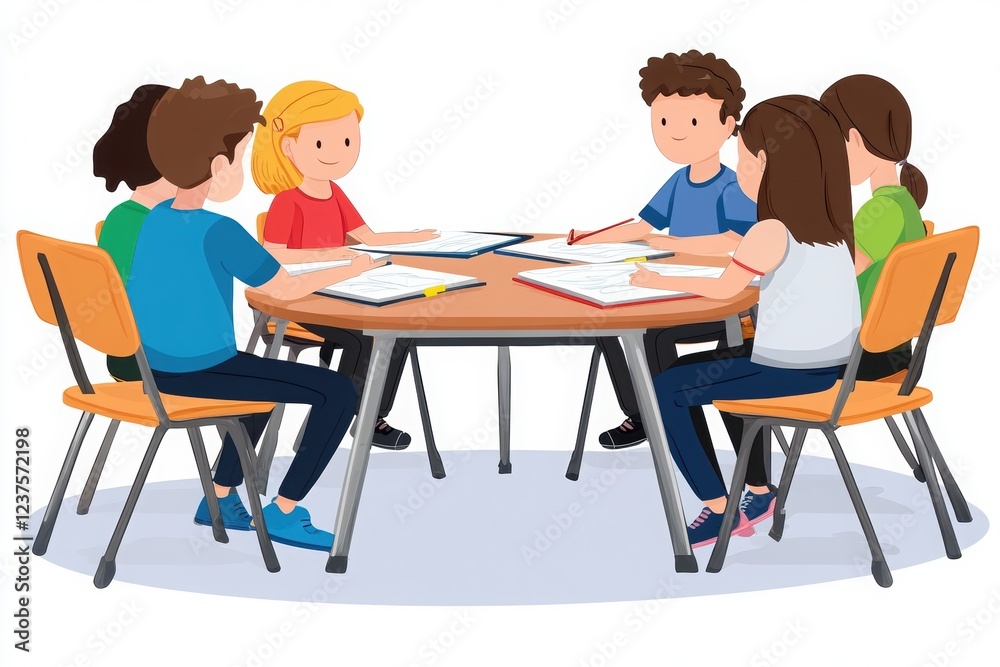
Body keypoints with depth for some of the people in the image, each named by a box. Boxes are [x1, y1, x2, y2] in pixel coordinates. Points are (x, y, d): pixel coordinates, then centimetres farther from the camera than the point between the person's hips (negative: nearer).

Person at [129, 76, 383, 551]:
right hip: (200, 371, -9)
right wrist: (350, 270, 2)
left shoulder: (156, 217, 5)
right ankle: (283, 512, 3)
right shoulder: (217, 231, -20)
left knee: (265, 377, 35)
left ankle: (220, 497, 33)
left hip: (157, 368, 9)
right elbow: (285, 289, -12)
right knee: (338, 391, -3)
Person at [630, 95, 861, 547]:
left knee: (666, 391, 2)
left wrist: (658, 282, 4)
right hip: (834, 365, 9)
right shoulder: (830, 223, 6)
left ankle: (719, 509, 7)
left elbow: (723, 288, -9)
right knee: (724, 366, 33)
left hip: (785, 369, -9)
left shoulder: (772, 232, -18)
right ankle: (758, 492, 35)